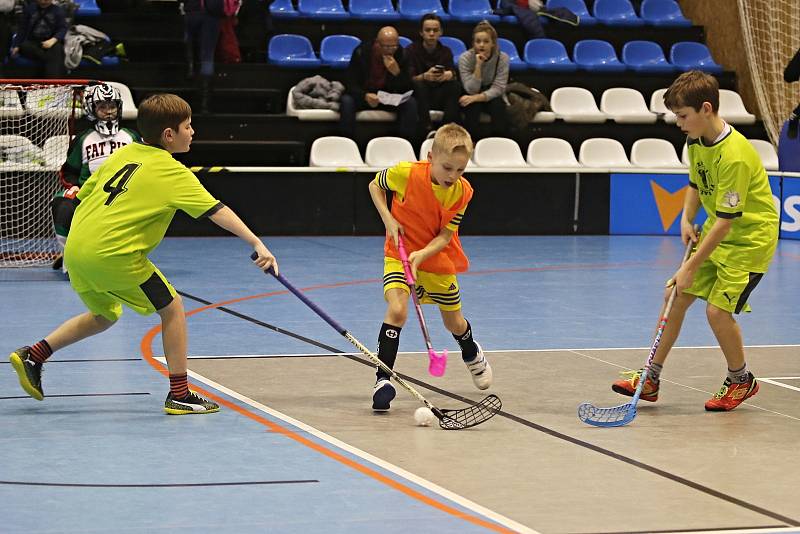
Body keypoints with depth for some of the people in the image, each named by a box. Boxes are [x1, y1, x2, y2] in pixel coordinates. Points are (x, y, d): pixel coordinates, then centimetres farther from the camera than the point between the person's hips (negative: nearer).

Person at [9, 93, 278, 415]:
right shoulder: (173, 172, -6)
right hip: (112, 255, -8)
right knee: (172, 307, 5)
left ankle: (32, 356, 23)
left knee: (104, 316, 28)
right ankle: (180, 395, 4)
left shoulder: (124, 153, 14)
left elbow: (84, 193, 19)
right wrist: (257, 244, -17)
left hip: (76, 249, 8)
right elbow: (217, 211, -13)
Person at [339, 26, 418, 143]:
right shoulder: (361, 51, -12)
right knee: (347, 101, -32)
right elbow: (350, 82, -14)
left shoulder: (400, 54, -8)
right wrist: (365, 96, -34)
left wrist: (397, 72, -31)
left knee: (410, 103, -24)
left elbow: (407, 89, -11)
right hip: (362, 95, -2)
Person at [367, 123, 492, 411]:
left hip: (437, 258, 2)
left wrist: (422, 255, -31)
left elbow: (445, 236, -14)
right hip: (399, 254, -2)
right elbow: (375, 185, -3)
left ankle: (472, 355, 51)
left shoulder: (462, 192, -16)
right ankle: (383, 380, -19)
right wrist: (388, 220, -15)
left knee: (454, 323, 16)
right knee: (397, 310, -26)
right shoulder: (405, 173, -23)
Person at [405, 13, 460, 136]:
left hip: (440, 98, 2)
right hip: (419, 98, -2)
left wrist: (449, 75, -32)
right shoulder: (411, 50, -1)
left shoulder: (446, 51, 8)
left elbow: (455, 75, -6)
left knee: (454, 85, -25)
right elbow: (409, 79, -13)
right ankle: (427, 130, -39)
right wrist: (424, 76, -35)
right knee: (420, 85, -33)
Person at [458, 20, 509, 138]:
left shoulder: (502, 58, -15)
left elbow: (498, 88, -17)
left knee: (498, 104, -31)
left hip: (491, 96, 1)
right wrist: (478, 66, -34)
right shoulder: (465, 58, -18)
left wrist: (477, 97, -31)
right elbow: (471, 90, -21)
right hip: (471, 98, -1)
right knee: (473, 106, -33)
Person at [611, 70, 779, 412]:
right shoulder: (697, 141, -2)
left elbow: (726, 220, -28)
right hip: (715, 232, 8)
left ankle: (741, 381, 10)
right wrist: (686, 220, -1)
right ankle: (651, 379, 10)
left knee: (717, 309, -14)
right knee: (676, 297, 1)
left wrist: (690, 268, -25)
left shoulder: (734, 156, -30)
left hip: (751, 237, -8)